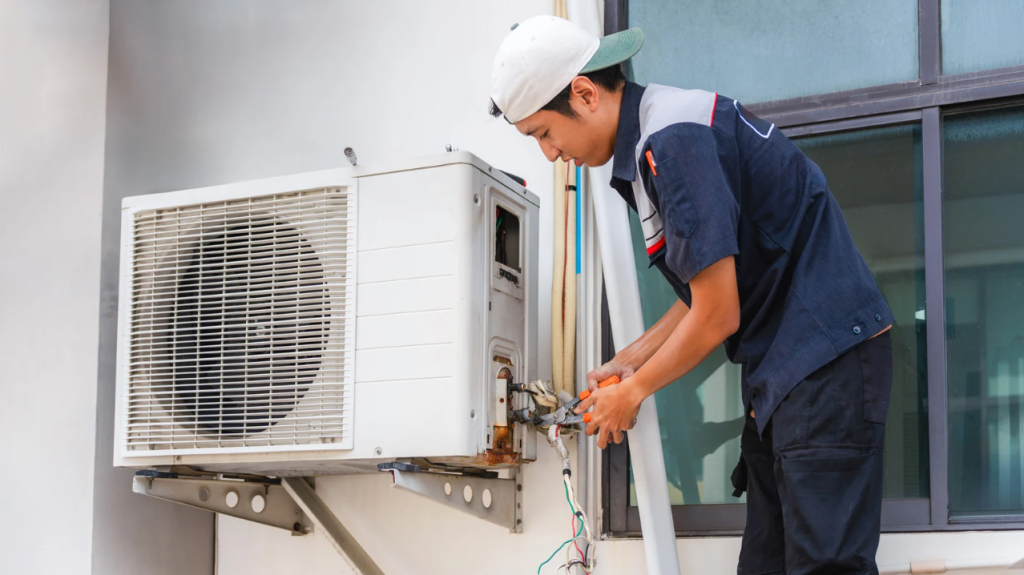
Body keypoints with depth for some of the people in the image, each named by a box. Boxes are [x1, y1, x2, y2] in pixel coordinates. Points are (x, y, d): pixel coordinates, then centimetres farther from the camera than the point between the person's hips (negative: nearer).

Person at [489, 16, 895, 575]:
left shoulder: (674, 140, -19)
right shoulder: (650, 140, 13)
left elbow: (717, 316, -17)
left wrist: (632, 392, -2)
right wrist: (629, 361, 17)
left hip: (829, 353, -10)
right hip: (782, 364, 10)